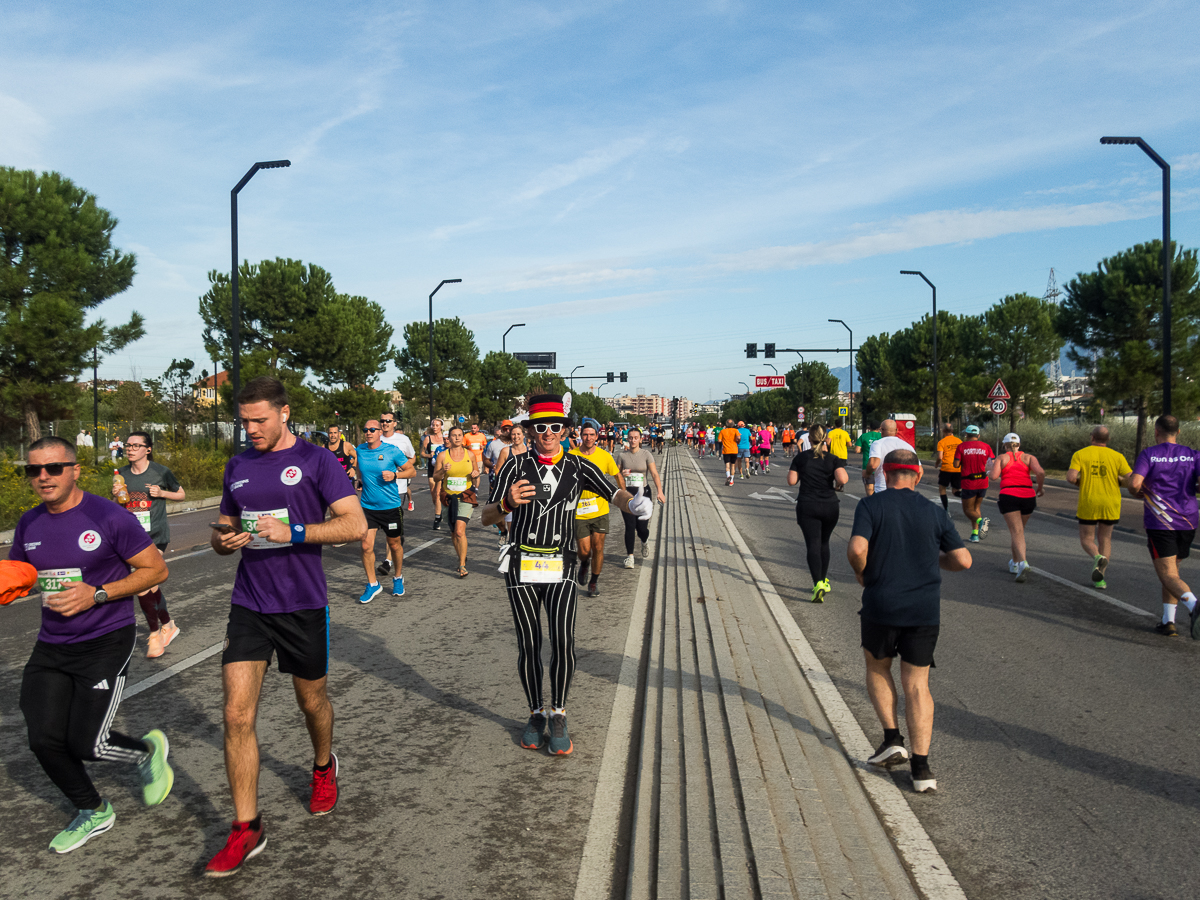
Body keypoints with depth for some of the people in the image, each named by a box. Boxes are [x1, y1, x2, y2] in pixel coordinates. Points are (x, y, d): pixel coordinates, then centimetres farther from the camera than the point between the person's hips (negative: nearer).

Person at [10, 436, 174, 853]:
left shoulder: (109, 518, -14)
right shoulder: (29, 523, 4)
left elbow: (156, 569, -10)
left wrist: (96, 595, -20)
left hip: (106, 643, -6)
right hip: (51, 647, 6)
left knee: (86, 744, -9)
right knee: (44, 740, 1)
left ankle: (149, 749, 25)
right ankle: (93, 813, 26)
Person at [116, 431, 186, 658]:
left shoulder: (160, 471, -5)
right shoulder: (122, 474, 7)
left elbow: (182, 494, 7)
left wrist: (162, 493, -11)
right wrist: (116, 495, -4)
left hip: (156, 535, -5)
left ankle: (155, 634, 0)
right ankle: (169, 625, 30)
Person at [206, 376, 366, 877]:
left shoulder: (315, 461, -6)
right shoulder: (237, 467, 9)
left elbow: (355, 525, -13)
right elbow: (225, 531, 20)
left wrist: (294, 532, -23)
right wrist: (225, 540, -4)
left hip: (303, 605, -3)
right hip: (248, 606, 4)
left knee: (311, 701, 15)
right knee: (237, 714, -5)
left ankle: (324, 767, 47)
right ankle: (247, 830, 7)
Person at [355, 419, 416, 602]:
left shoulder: (392, 451, -9)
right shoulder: (360, 450, 2)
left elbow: (412, 471, -2)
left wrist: (395, 475, -17)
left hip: (391, 506, -2)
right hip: (367, 506, 2)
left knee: (395, 545, 11)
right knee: (366, 545, -6)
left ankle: (398, 578, 35)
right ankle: (372, 584, 11)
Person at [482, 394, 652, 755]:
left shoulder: (578, 466, 4)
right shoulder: (516, 466, 1)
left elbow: (614, 493, -9)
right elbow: (487, 517, -4)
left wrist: (634, 502, -33)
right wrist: (508, 503, -26)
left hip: (561, 567, 0)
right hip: (522, 566, 0)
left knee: (563, 642, -13)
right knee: (529, 645, 5)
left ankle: (558, 716, 6)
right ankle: (537, 714, 24)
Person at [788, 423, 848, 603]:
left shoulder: (801, 457, -1)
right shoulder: (833, 459, -2)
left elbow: (792, 481, -1)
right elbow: (843, 479, -18)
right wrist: (836, 485, 3)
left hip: (807, 506, -1)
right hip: (829, 506, 1)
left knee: (813, 545, -4)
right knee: (824, 543, 20)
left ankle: (818, 584, -20)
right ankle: (824, 580, 29)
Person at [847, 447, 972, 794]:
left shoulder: (871, 505, -5)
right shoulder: (935, 513, 4)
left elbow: (856, 549, -20)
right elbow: (963, 561, 2)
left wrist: (862, 573, 0)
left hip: (881, 606, -2)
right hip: (925, 610, 2)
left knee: (877, 667, 23)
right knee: (917, 685, 9)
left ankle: (892, 739, 14)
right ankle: (921, 767, 5)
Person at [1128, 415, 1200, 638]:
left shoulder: (1148, 454, -5)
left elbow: (1134, 484, -17)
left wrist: (1139, 494, 6)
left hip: (1159, 523, -4)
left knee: (1168, 575, -6)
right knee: (1171, 571, 19)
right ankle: (1168, 622, 15)